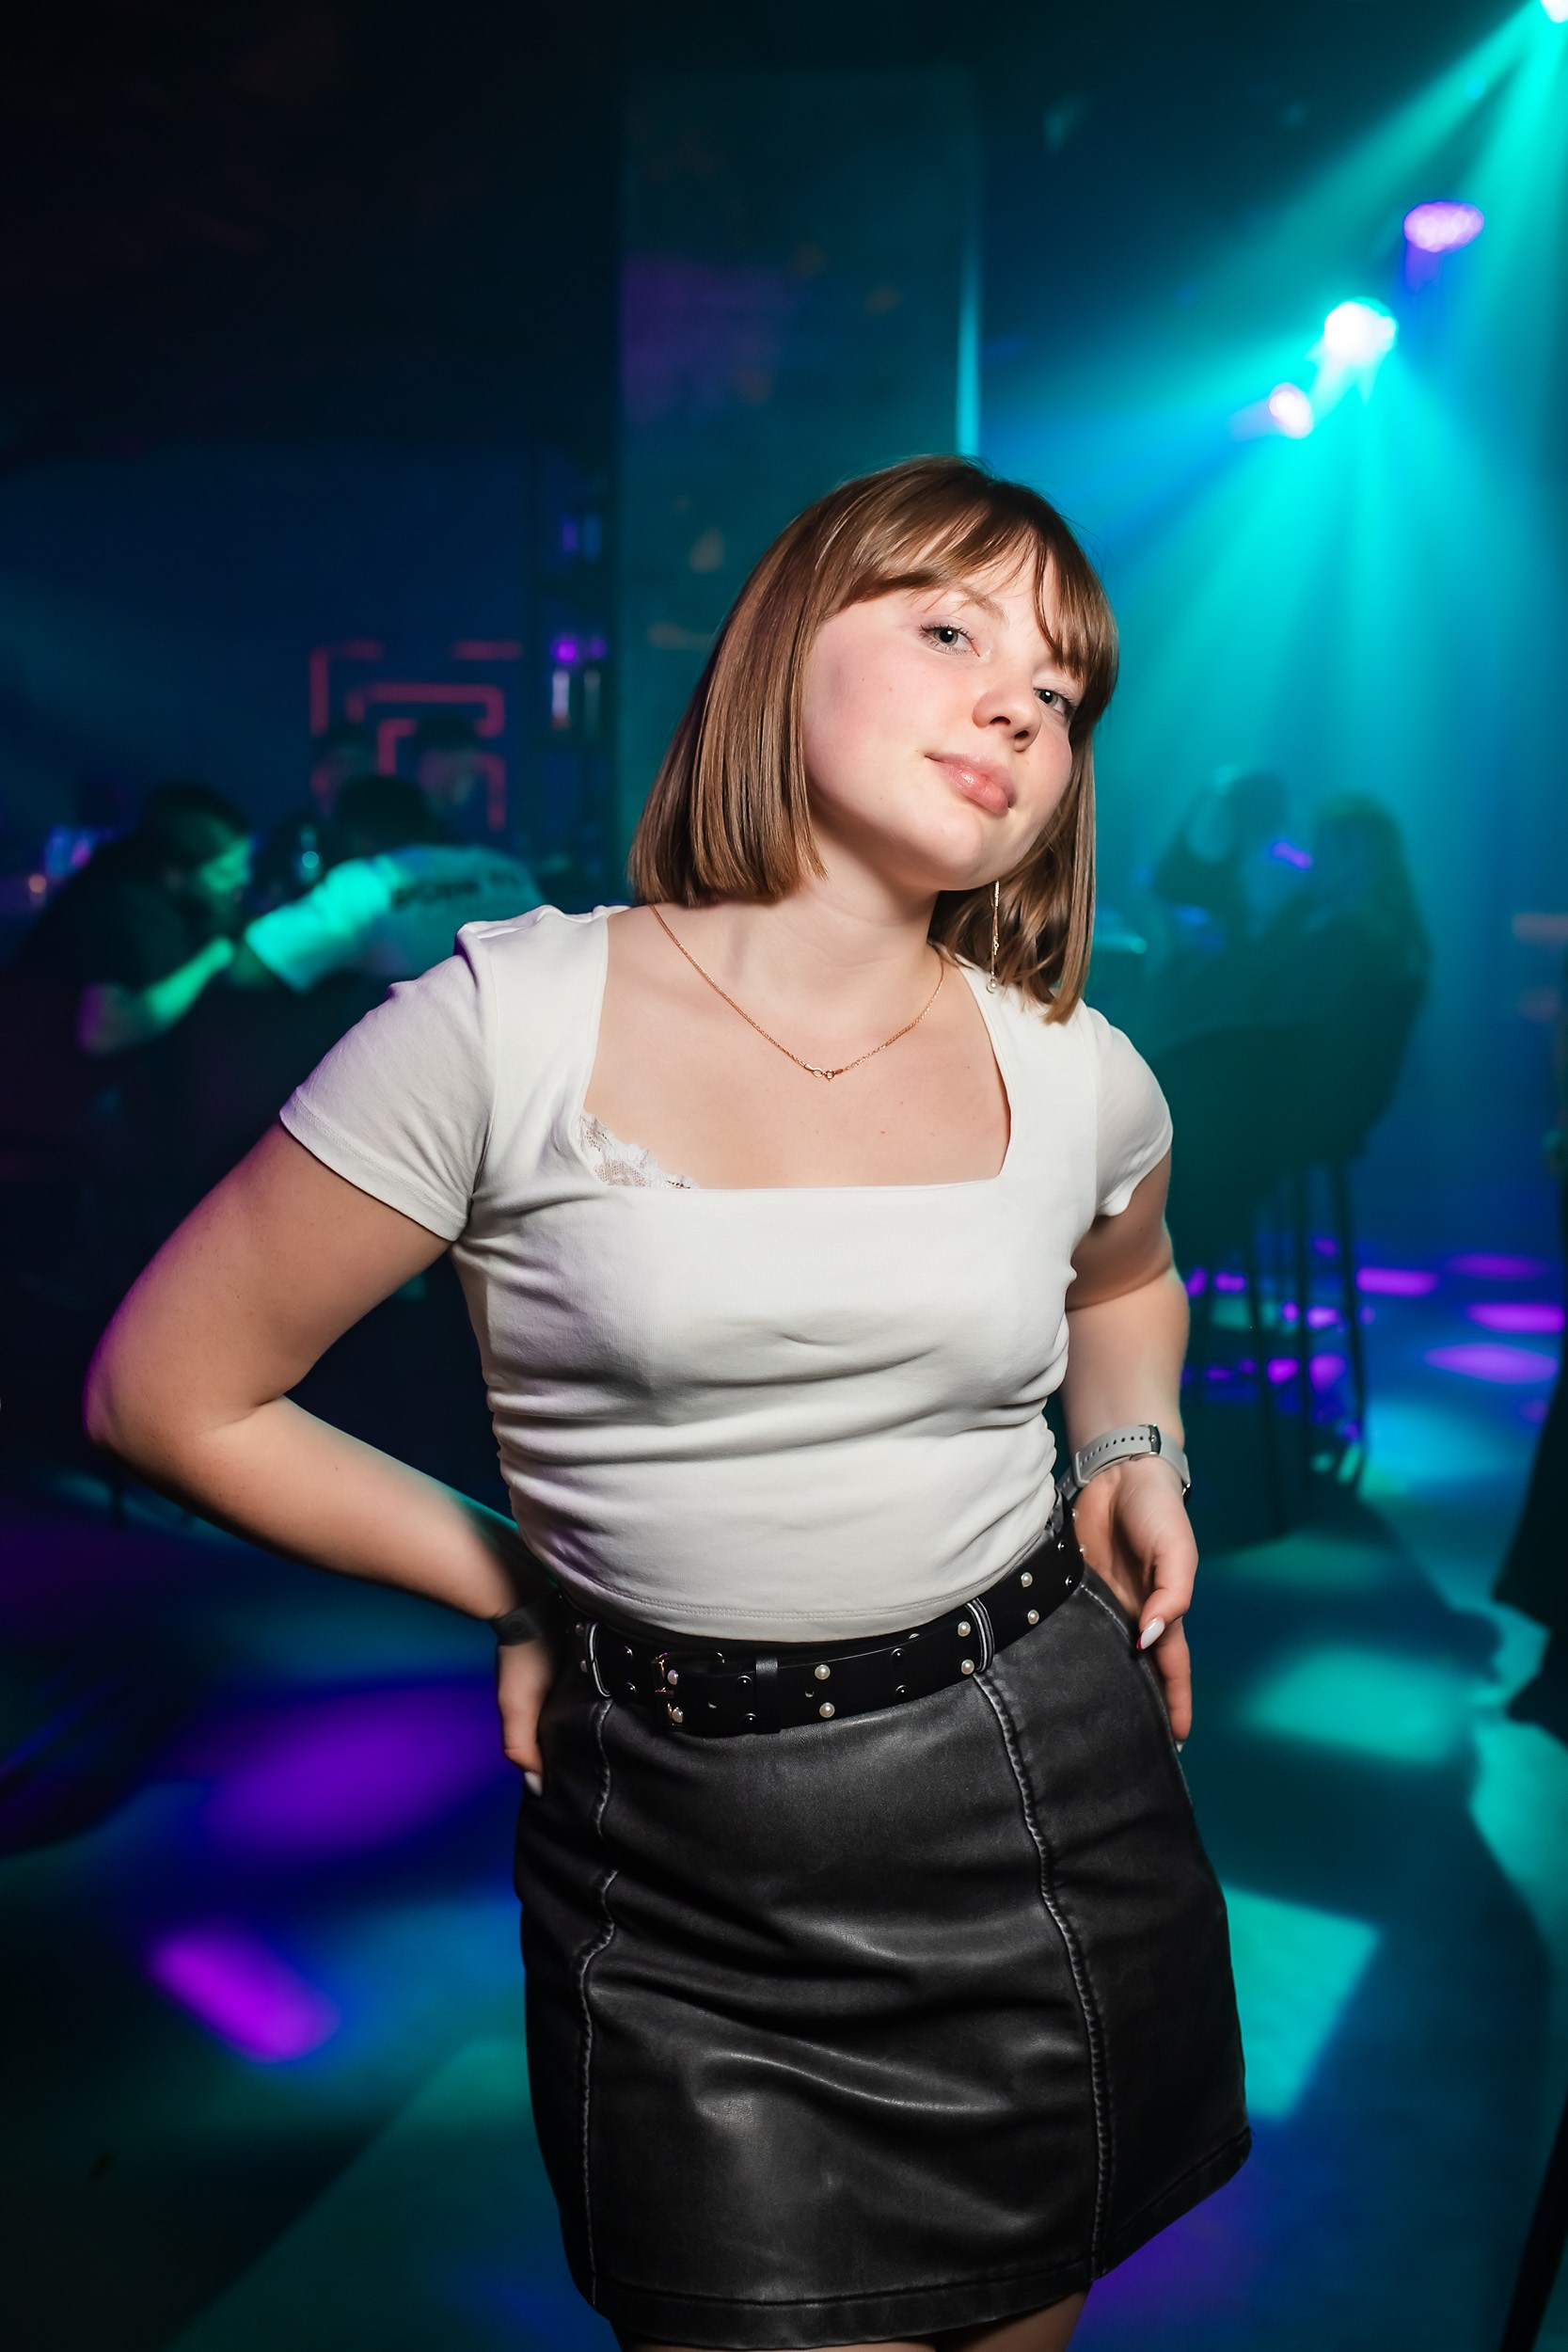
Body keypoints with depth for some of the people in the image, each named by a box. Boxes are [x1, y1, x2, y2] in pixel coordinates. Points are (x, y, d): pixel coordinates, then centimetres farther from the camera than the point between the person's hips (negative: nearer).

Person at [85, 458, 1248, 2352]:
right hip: (685, 1896, -3)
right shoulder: (512, 1024, -13)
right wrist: (521, 1595, -2)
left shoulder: (1075, 1076, -1)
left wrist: (1138, 1457, 5)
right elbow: (167, 1394, -5)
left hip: (1046, 1798, 4)